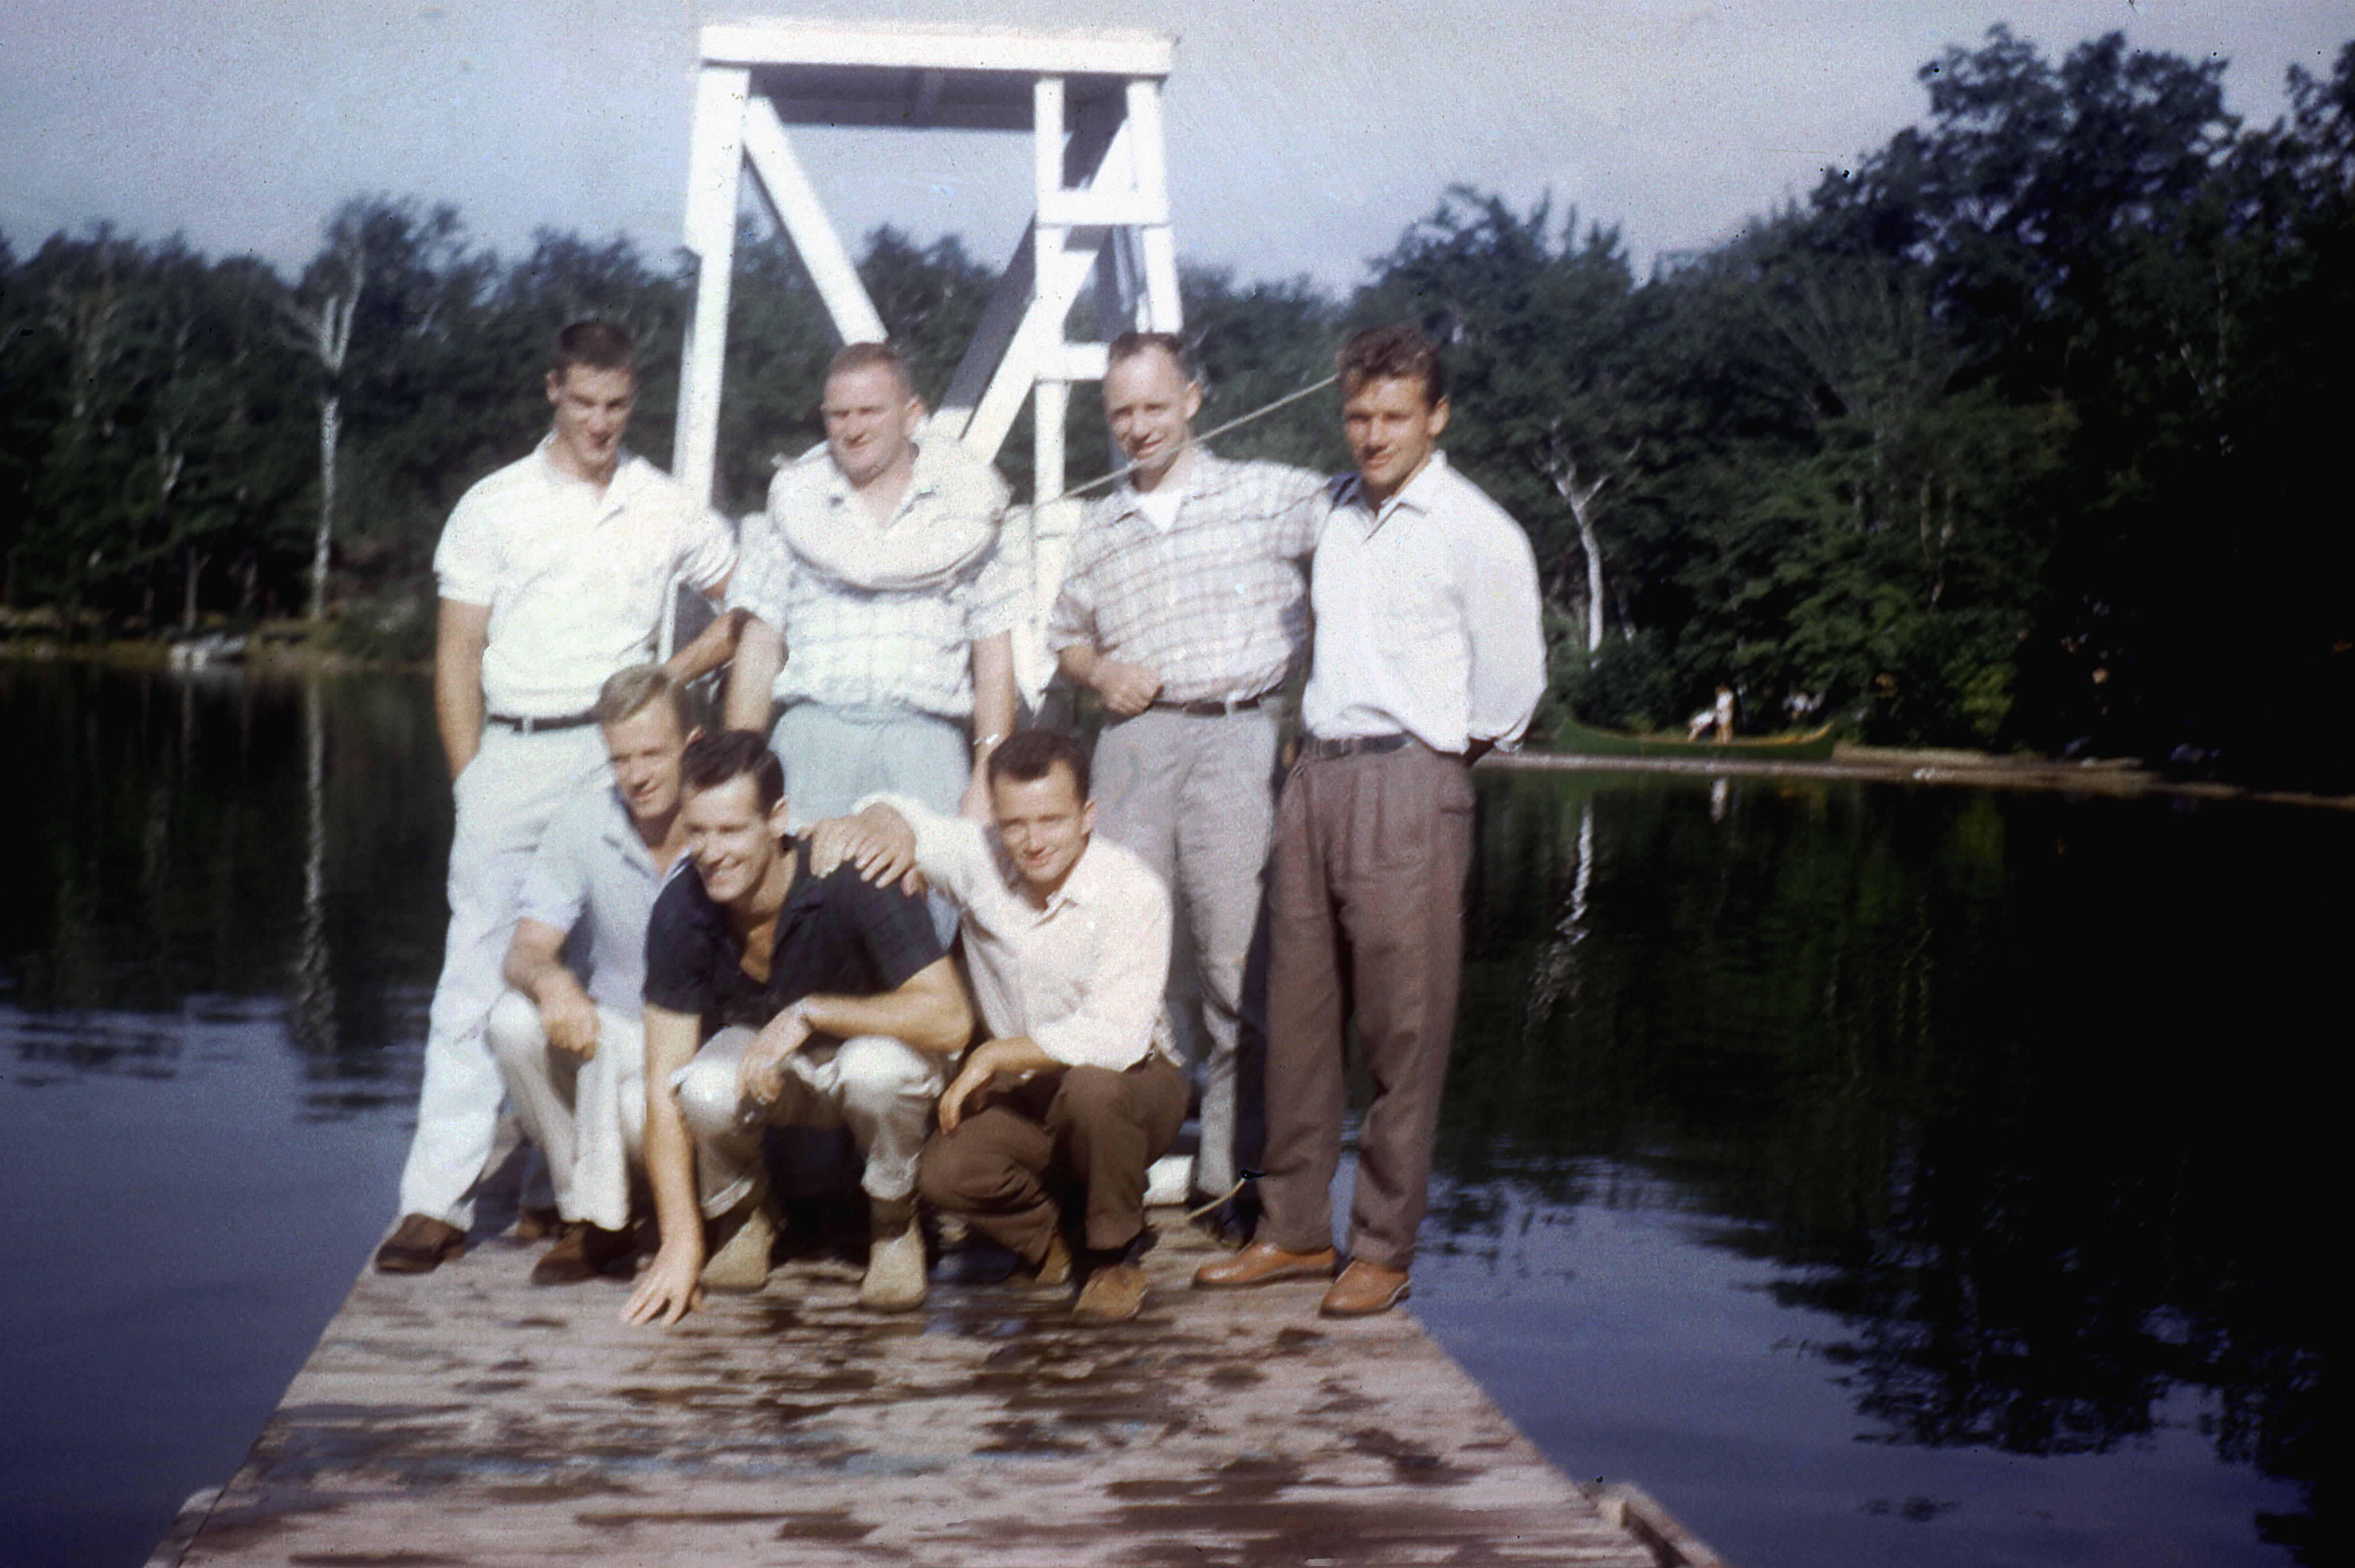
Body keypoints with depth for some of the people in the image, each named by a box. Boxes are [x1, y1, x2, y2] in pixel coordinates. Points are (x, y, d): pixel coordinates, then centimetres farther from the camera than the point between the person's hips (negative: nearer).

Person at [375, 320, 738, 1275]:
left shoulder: (670, 512, 10)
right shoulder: (495, 507, 6)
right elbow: (456, 656, 4)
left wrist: (670, 677, 5)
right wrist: (472, 781, -4)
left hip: (620, 754, 1)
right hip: (514, 755, -1)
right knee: (479, 971, -5)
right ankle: (437, 1201, -4)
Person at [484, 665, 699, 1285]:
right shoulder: (585, 822, -3)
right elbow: (525, 950, -9)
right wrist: (551, 979, -34)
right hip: (616, 1033, 4)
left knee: (643, 1107, -36)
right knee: (513, 1020, -26)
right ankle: (591, 1215, -10)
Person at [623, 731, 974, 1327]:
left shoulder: (851, 881, -30)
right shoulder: (681, 912, -20)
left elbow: (950, 1019, -35)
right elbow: (663, 1089, -17)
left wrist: (809, 1013, -38)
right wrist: (680, 1245, -23)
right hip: (755, 1052, 2)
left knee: (876, 1067, -37)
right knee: (706, 1089, -31)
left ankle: (895, 1225, -5)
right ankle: (743, 1217, 4)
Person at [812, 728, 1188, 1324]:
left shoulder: (1133, 892, -22)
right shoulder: (980, 859, -9)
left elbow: (1115, 1038, -31)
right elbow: (898, 817, 7)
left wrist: (995, 1055, -23)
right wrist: (884, 823, -19)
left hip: (1135, 1082, -4)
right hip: (1020, 1094, 4)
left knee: (1091, 1085, -38)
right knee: (943, 1173, -23)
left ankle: (1114, 1257, -9)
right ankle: (1048, 1243, 12)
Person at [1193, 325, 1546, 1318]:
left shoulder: (1475, 533, -6)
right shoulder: (1332, 513, 13)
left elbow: (1513, 681, -4)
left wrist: (1443, 752, 5)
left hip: (1408, 783, -6)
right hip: (1317, 776, 6)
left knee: (1403, 1028, -2)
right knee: (1299, 1014, 8)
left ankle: (1384, 1248, 6)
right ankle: (1295, 1227, 17)